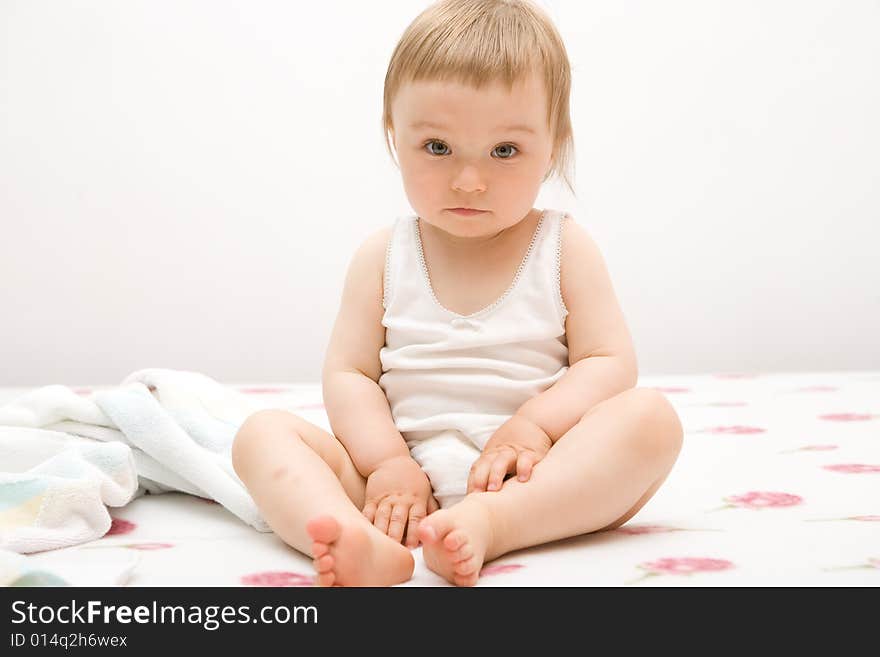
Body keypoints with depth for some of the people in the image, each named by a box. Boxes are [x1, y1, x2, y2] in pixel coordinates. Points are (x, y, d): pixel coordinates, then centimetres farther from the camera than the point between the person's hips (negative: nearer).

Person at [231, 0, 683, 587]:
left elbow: (610, 363, -2)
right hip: (406, 483, 1)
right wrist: (387, 462, -14)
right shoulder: (384, 256, 8)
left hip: (540, 490, -1)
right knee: (263, 433, -16)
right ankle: (368, 546, -45)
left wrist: (534, 426, -19)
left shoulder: (564, 247, 5)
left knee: (649, 415, -25)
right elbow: (349, 373, 3)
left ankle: (489, 526, -40)